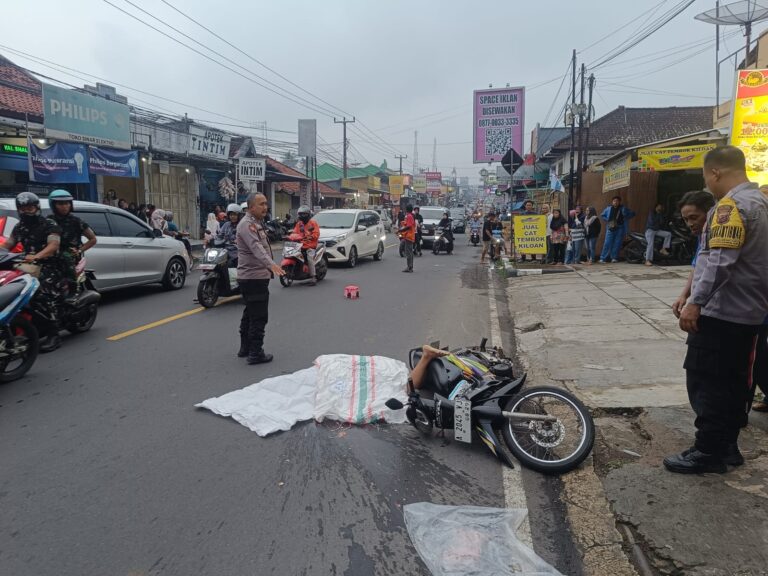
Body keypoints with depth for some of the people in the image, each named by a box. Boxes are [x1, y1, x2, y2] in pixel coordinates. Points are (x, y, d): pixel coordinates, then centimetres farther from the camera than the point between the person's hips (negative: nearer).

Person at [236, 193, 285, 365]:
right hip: (254, 277, -11)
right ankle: (256, 353, -5)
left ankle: (245, 348, 28)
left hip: (251, 277, 11)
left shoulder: (256, 223, 17)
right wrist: (271, 264, -48)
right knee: (259, 317, -9)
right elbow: (256, 247, -34)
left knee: (250, 314, 18)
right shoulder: (247, 224, -17)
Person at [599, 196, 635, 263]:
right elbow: (602, 215, 22)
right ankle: (603, 258, -6)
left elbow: (632, 214, 10)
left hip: (620, 228, 0)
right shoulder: (608, 209, 8)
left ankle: (614, 258, 6)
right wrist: (607, 220, 7)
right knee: (607, 243, -6)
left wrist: (625, 219, -1)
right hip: (610, 228, 0)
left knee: (617, 244, -1)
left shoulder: (623, 209, 5)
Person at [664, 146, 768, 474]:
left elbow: (719, 261, -27)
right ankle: (727, 446, 24)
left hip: (721, 311, -10)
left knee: (706, 382, -2)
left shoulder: (732, 205, -17)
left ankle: (708, 451, 5)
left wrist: (695, 303, -26)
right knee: (733, 382, 15)